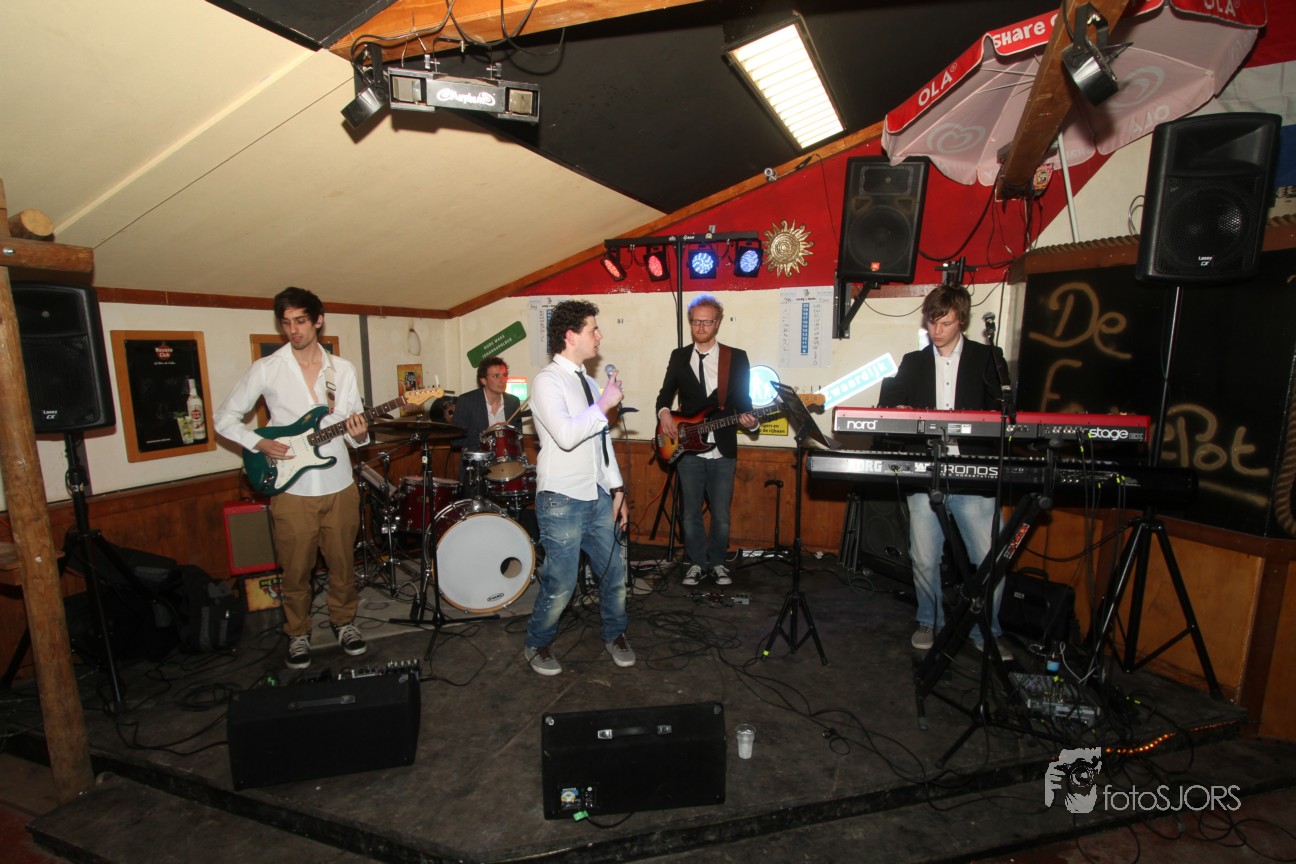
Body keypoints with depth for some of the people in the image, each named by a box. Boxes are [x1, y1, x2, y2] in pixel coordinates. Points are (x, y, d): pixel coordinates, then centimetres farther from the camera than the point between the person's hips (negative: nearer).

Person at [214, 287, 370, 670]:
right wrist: (260, 443, -12)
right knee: (296, 570, 10)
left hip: (340, 485, 2)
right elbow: (225, 417, 3)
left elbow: (356, 429, 7)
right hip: (292, 490, -2)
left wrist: (359, 435, -16)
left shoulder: (342, 369, 4)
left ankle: (343, 620, 35)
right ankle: (298, 633, 32)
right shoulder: (266, 369, -3)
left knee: (343, 563, 14)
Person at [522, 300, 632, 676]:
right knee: (561, 584, 0)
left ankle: (615, 635, 36)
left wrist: (617, 489, 15)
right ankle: (538, 645, 26)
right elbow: (566, 436, -25)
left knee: (615, 571, 13)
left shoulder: (587, 381, 14)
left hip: (598, 496, 7)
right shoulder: (547, 381, -11)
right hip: (562, 500, -7)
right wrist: (605, 403, -16)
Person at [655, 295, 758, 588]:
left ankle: (718, 563, 28)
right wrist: (664, 412, -9)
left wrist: (748, 420, -19)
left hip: (723, 451, -1)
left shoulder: (736, 357, 2)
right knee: (690, 514, 10)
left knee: (721, 515, 8)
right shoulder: (678, 356, 7)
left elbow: (744, 400, 2)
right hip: (687, 449, 2)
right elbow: (665, 394, 12)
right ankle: (696, 562, 27)